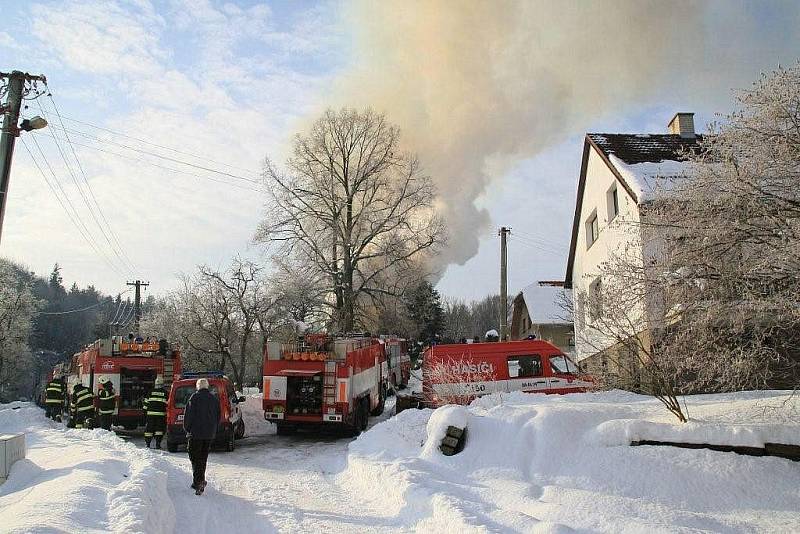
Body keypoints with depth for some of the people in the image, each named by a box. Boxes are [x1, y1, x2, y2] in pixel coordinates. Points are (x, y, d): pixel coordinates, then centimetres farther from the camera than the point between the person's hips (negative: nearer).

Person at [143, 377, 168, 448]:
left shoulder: (150, 392, 7)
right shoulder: (165, 393, 3)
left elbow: (146, 402, 8)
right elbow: (168, 404, 5)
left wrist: (145, 411, 16)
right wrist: (167, 413, 12)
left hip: (150, 413, 1)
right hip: (161, 414, -1)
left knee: (149, 428, 7)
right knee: (159, 428, 5)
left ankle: (147, 444, 8)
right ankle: (158, 444, 0)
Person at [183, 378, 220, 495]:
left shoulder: (194, 397, -7)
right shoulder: (215, 399, 11)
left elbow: (188, 415, -8)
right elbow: (218, 417, 14)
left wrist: (187, 428, 4)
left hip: (196, 433, -5)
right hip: (210, 434, 5)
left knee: (195, 458, -3)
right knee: (203, 458, 16)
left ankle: (198, 481, -17)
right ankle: (200, 481, 22)